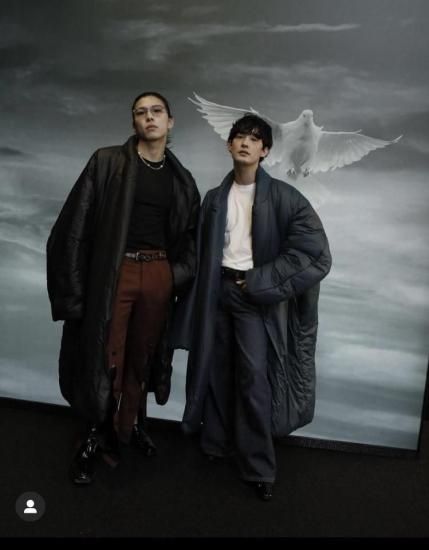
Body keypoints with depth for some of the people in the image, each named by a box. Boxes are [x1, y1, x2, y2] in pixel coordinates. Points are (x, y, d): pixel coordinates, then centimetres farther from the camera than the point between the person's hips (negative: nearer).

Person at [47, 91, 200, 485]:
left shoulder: (182, 179, 12)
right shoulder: (107, 162, 1)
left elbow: (192, 235, 14)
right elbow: (76, 224, -5)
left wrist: (181, 275, -1)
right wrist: (74, 285, -11)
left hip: (159, 275, 3)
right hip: (114, 272, -3)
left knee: (143, 356, 12)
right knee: (104, 356, 2)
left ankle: (129, 427, 32)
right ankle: (98, 434, 23)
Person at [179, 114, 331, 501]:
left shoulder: (283, 197, -5)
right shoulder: (214, 198, 9)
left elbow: (315, 253, -12)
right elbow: (202, 252, 11)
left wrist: (259, 282, -13)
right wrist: (201, 292, 5)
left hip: (254, 295, -4)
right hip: (217, 290, 4)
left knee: (253, 377, -6)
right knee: (218, 371, 10)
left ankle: (258, 466, 9)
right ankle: (217, 442, 29)